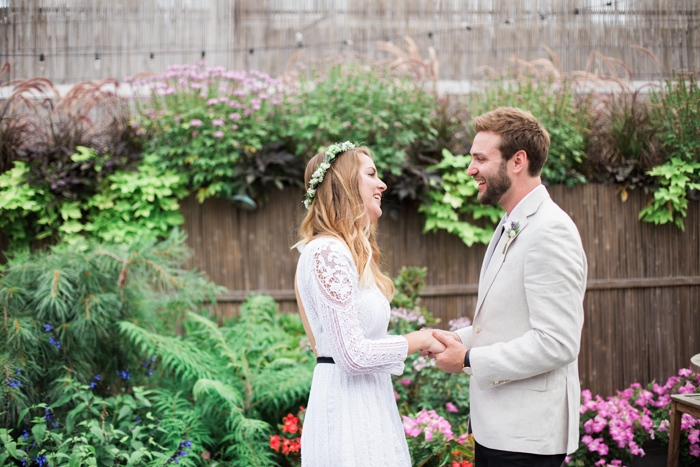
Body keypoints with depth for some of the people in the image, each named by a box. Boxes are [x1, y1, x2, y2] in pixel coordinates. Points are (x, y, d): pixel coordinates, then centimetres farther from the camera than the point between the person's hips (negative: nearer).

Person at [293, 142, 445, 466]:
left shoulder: (350, 252, 15)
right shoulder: (327, 252, -16)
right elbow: (354, 355, -20)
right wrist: (420, 340, -8)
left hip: (367, 403, 10)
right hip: (348, 410, -10)